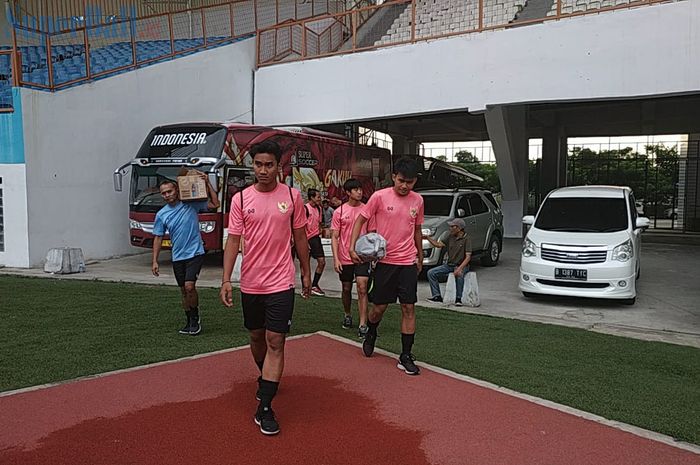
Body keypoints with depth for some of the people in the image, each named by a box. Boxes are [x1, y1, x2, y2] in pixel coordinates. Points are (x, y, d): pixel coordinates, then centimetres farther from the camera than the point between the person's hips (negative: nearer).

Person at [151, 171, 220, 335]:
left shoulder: (191, 204, -3)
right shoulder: (161, 214, 4)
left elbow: (215, 204, -5)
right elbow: (158, 238, 8)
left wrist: (207, 184, -9)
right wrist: (155, 261, 3)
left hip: (195, 253, -4)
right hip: (177, 257, 4)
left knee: (189, 286, -18)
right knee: (184, 291, 12)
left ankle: (195, 318, 3)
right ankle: (190, 322, 26)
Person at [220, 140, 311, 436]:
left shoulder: (292, 196, -2)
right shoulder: (240, 199, -2)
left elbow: (300, 237, 7)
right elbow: (233, 240, -2)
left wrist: (306, 273, 10)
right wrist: (226, 280, -10)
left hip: (281, 283, -2)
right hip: (250, 283, 2)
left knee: (275, 342, -6)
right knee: (256, 337, 18)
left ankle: (264, 409, 1)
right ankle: (265, 379, 45)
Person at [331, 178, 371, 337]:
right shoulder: (339, 211, -2)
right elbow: (334, 237, -2)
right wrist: (336, 259, -10)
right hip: (345, 257, 0)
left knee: (362, 289, -9)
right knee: (346, 289, 14)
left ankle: (363, 325, -8)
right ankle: (347, 315, 38)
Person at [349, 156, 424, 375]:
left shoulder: (418, 201, 4)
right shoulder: (380, 196, -7)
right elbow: (360, 220, -1)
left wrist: (420, 257, 21)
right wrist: (352, 247, -11)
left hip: (408, 262, 3)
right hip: (385, 261, -2)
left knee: (409, 308, 0)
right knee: (379, 307, 6)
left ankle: (406, 357, 9)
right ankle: (371, 333, 39)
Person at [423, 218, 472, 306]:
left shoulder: (466, 239, -13)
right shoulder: (450, 237, 6)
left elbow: (468, 257, -19)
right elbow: (438, 245, 12)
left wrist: (459, 268, -31)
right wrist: (428, 238, -2)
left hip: (461, 265, -6)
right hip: (449, 265, 6)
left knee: (459, 275, -39)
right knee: (431, 273, -8)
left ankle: (458, 299, -23)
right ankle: (437, 296, -2)